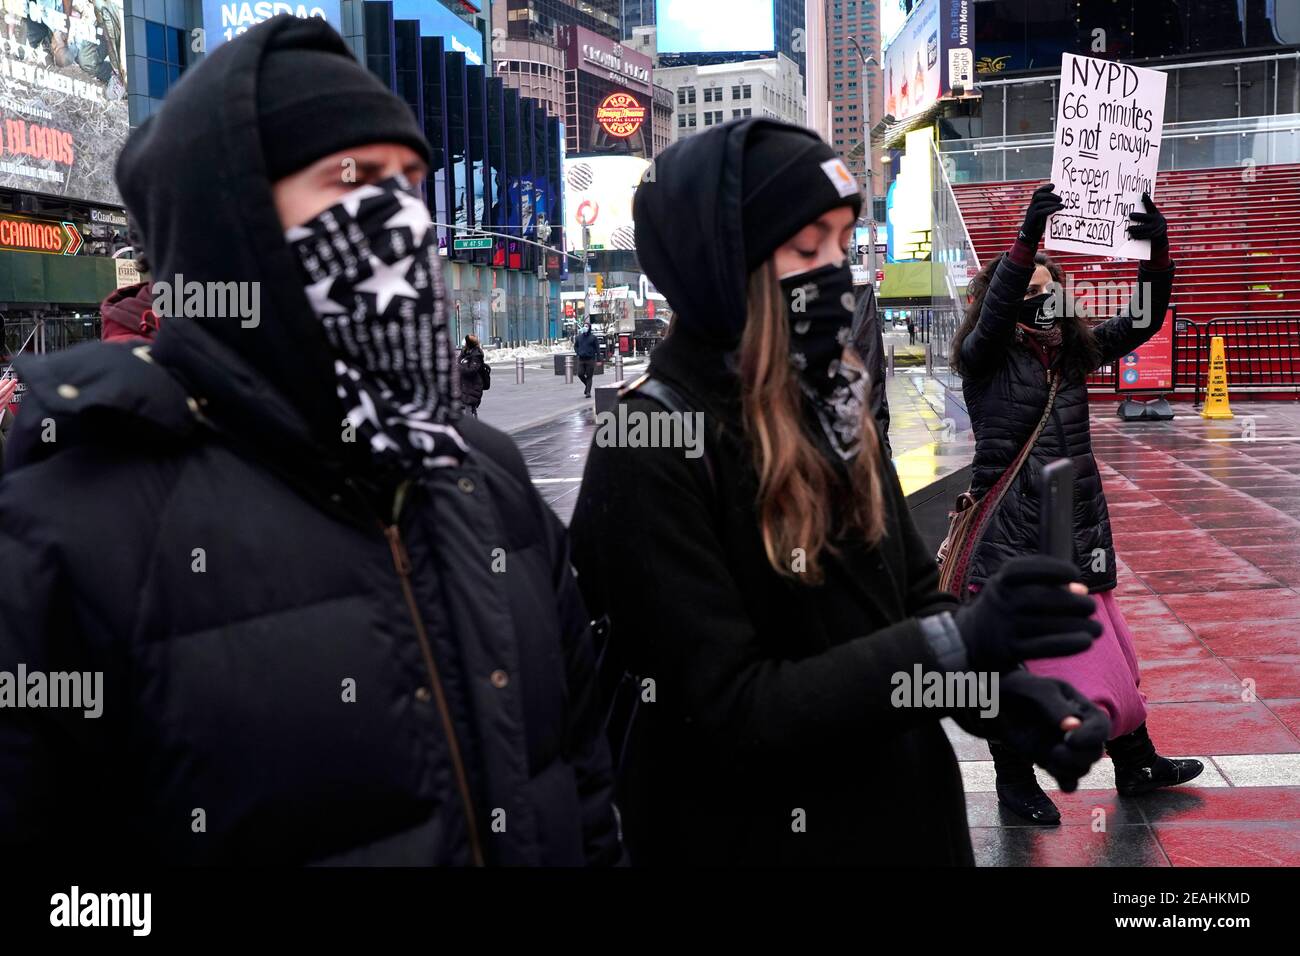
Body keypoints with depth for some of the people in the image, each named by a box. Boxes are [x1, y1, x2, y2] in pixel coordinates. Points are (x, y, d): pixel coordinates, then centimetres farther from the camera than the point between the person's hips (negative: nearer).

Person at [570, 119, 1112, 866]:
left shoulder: (835, 409, 4)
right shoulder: (649, 455, -20)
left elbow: (916, 599, 7)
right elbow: (729, 710, -23)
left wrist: (1014, 693, -12)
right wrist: (958, 642, -29)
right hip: (759, 838, -7)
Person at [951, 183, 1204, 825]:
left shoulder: (1073, 355, 11)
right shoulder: (986, 359, -6)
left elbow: (1142, 321, 6)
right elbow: (994, 308, -26)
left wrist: (1157, 256, -11)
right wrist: (1028, 236, -36)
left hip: (1079, 532, 6)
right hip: (1013, 537, -6)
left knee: (1107, 657, 14)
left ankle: (1137, 767, 28)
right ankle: (1014, 780, 17)